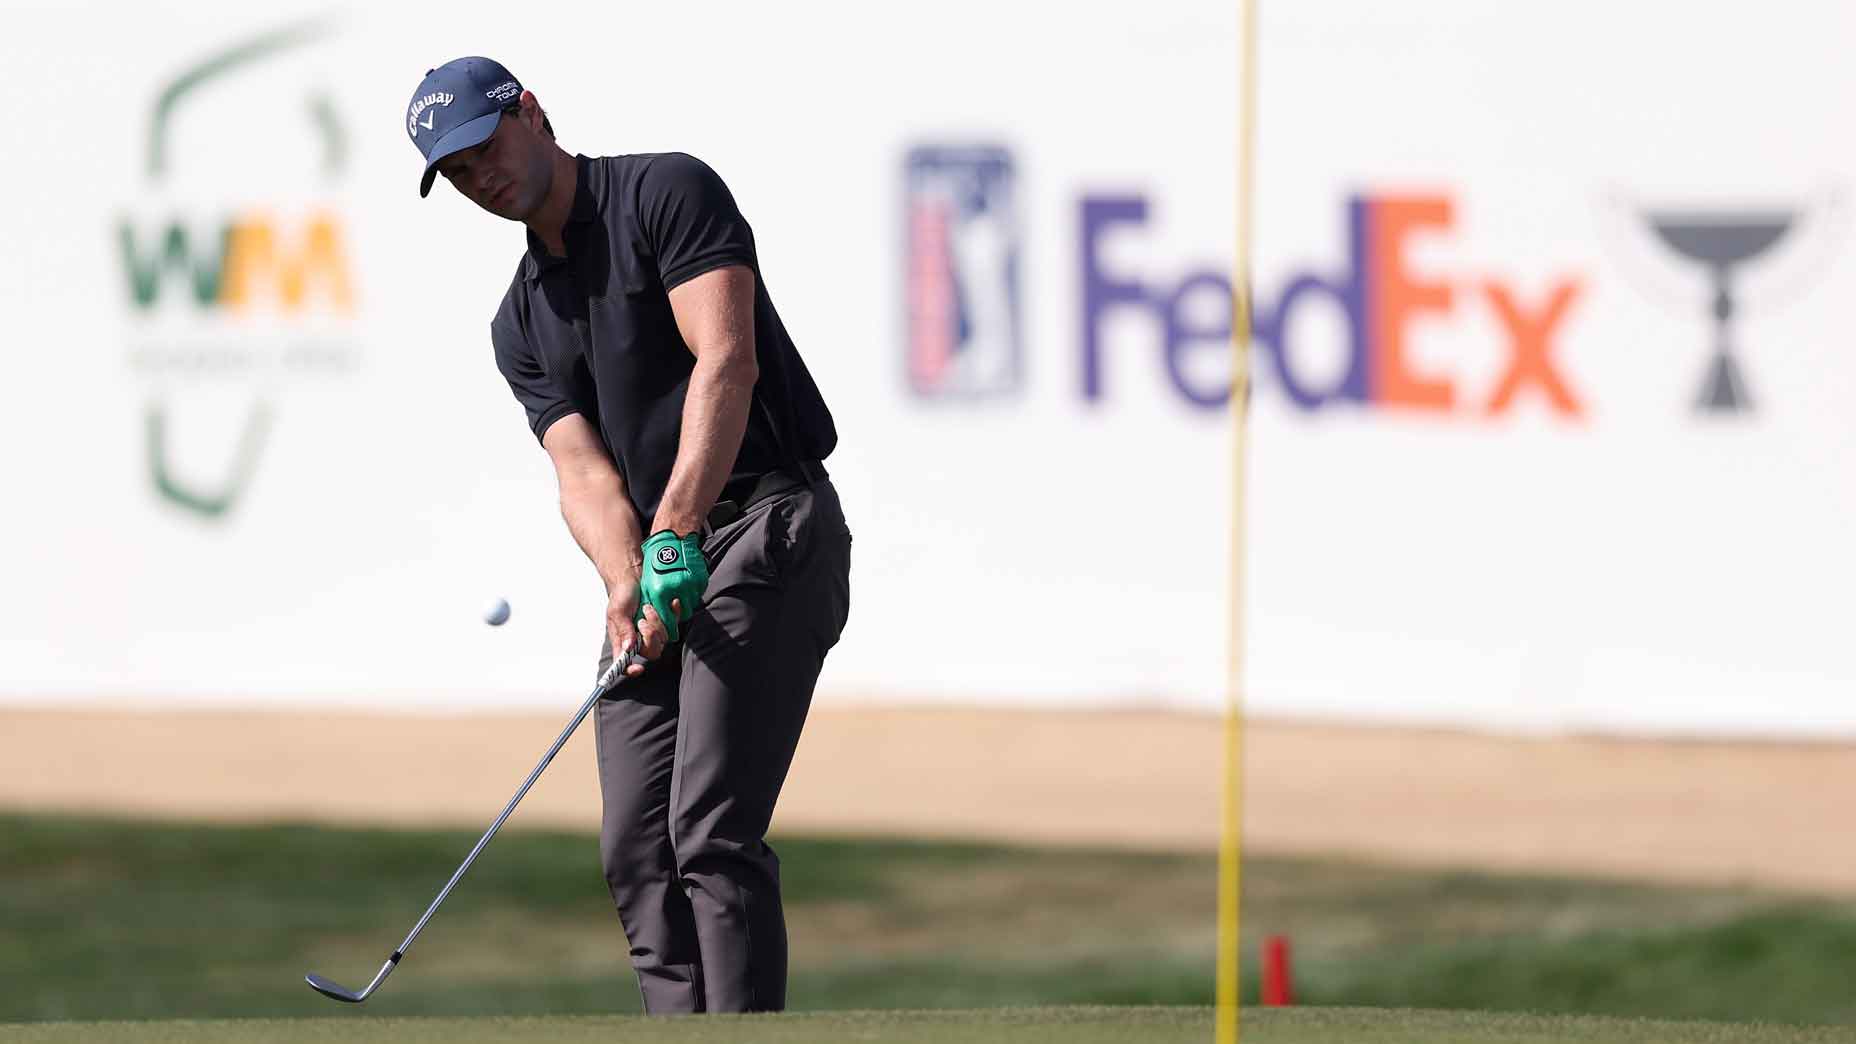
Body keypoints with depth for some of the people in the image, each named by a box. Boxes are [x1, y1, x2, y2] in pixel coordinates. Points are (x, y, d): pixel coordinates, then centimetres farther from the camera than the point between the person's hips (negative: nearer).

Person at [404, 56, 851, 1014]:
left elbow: (726, 364, -16)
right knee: (637, 851, 1)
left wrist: (675, 531, -25)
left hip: (768, 530, -8)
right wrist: (625, 582, -17)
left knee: (712, 833, -17)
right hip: (658, 572, 8)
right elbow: (584, 471, 5)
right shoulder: (522, 322, 17)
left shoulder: (667, 192, -3)